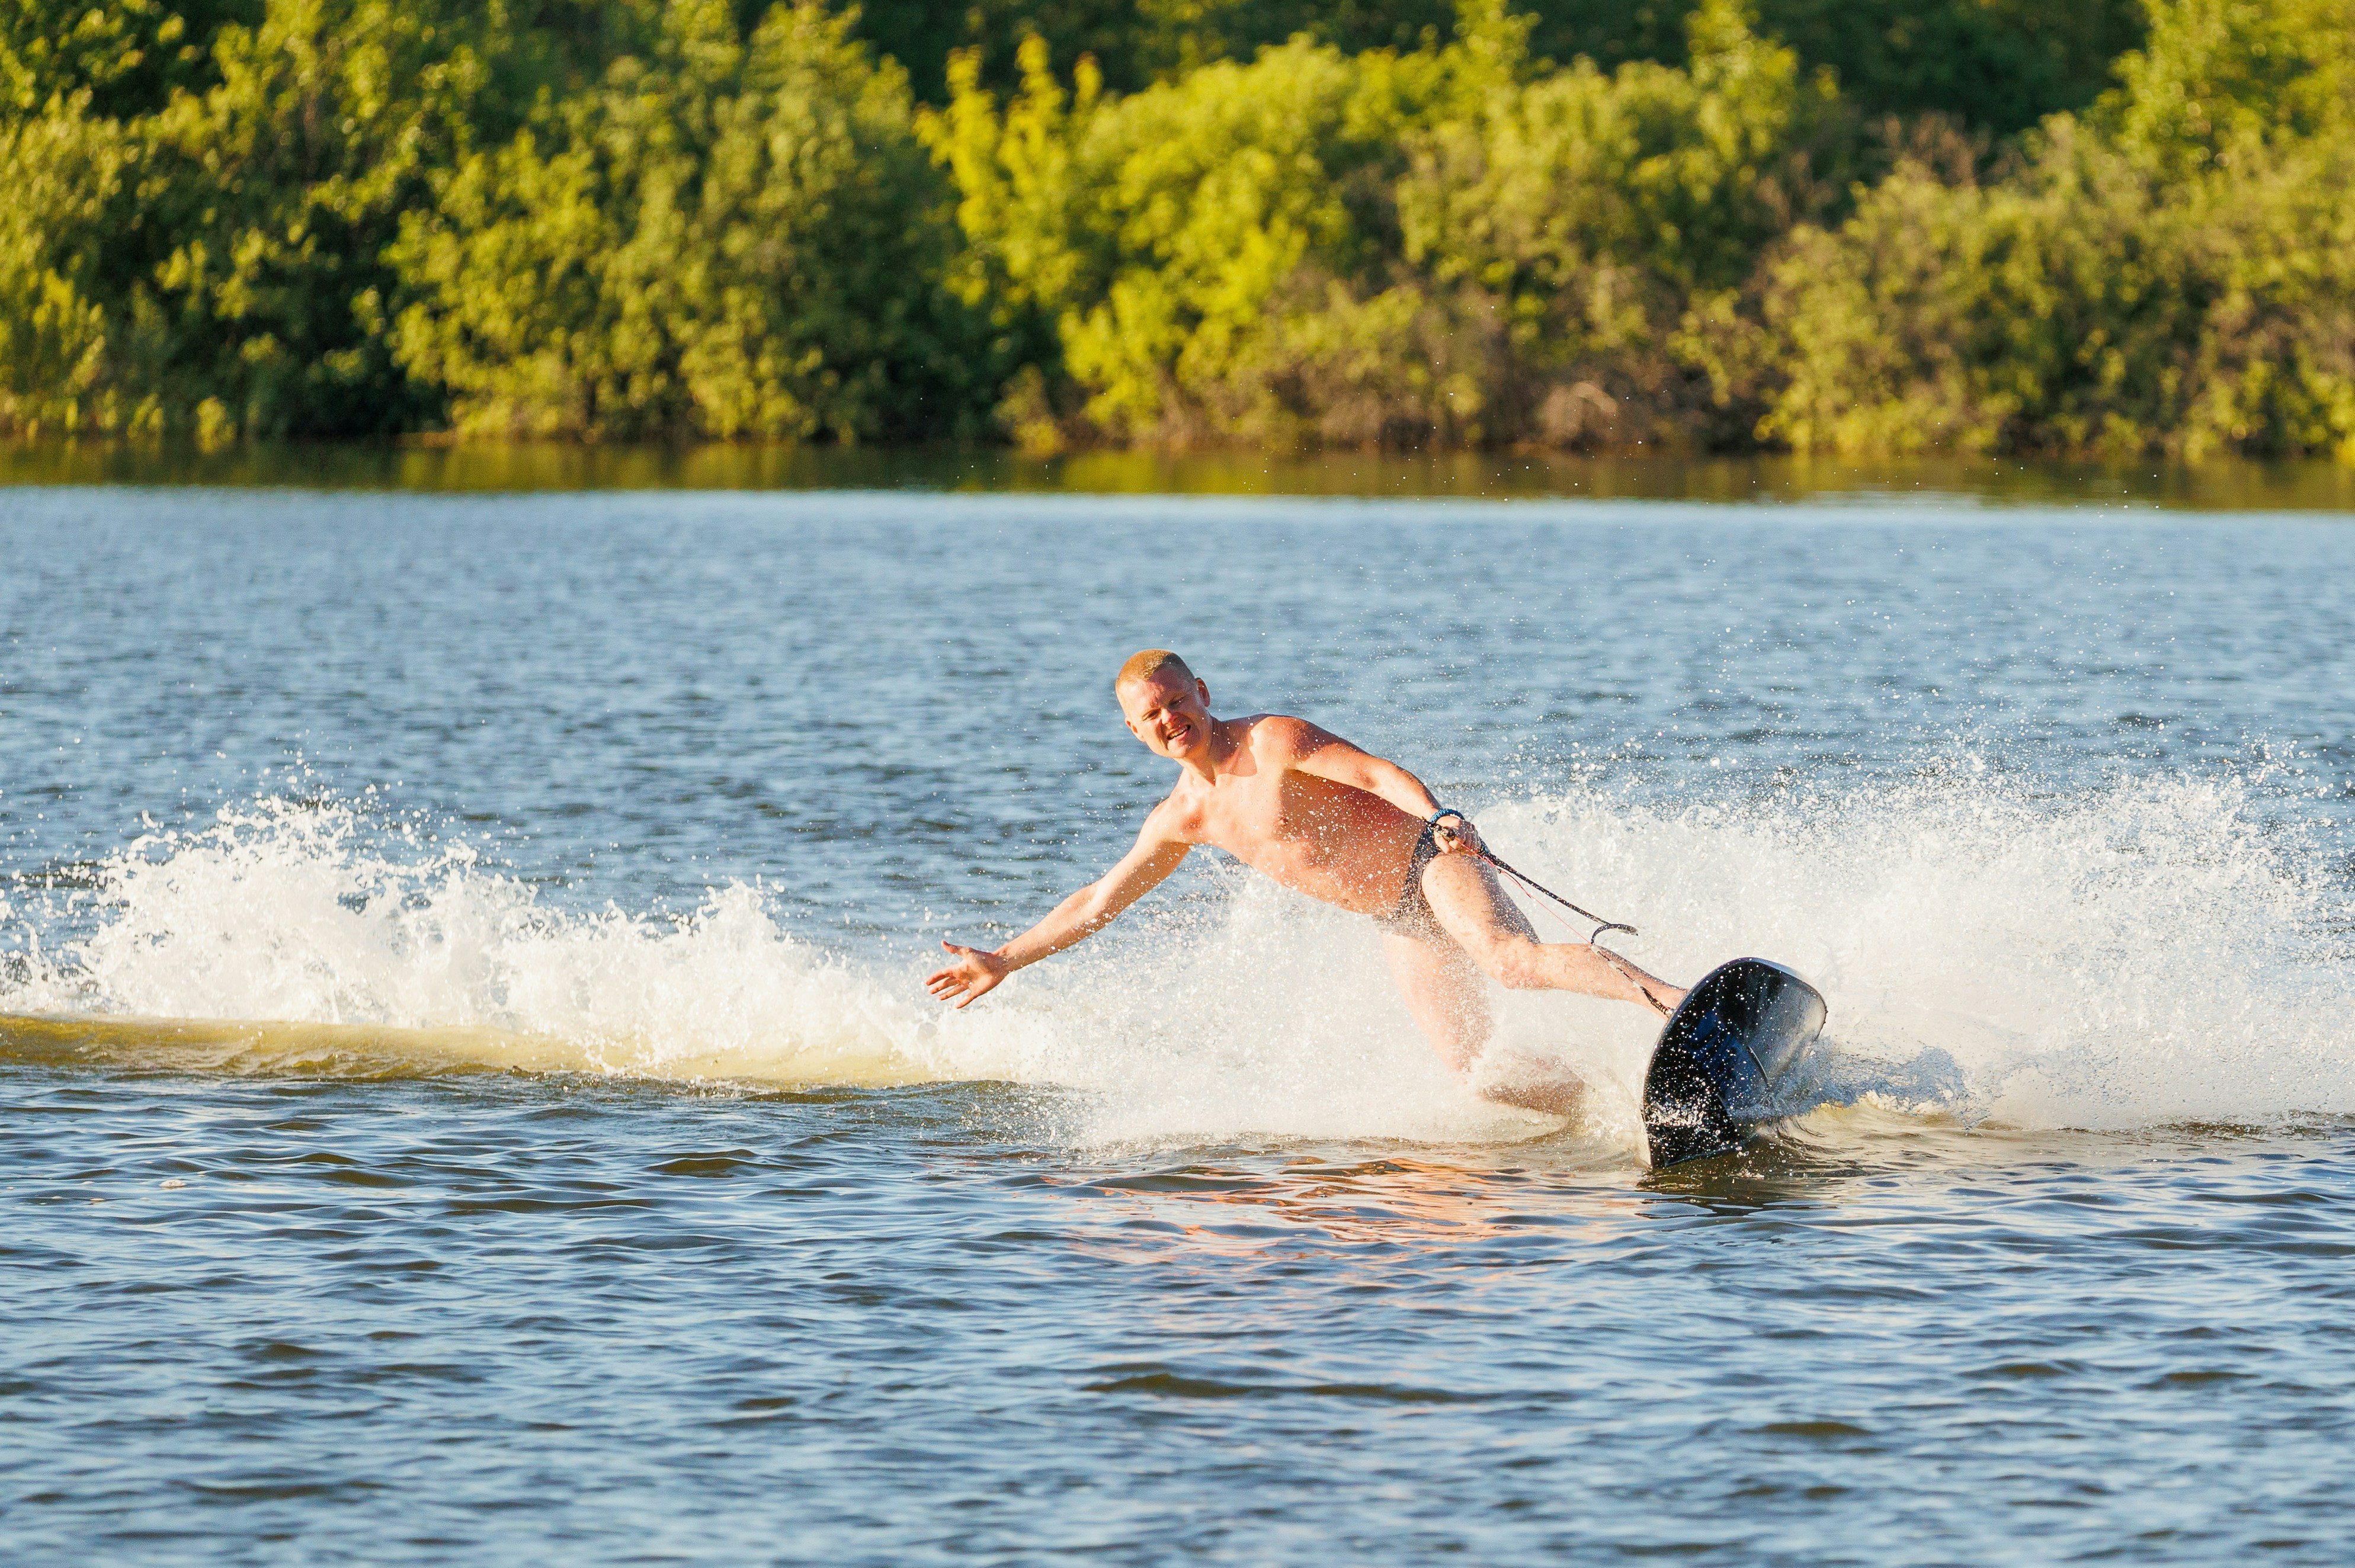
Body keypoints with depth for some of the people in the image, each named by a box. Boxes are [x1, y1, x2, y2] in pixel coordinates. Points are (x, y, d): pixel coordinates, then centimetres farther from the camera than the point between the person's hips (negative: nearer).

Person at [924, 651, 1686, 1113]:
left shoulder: (1272, 742, -12)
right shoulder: (1181, 818, 8)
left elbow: (1380, 775, -22)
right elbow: (1099, 901, 19)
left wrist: (1437, 817, -42)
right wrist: (1004, 961, 21)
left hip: (1430, 859, -6)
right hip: (1396, 922, 6)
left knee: (1509, 957, -35)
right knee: (1476, 1074, -11)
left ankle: (1668, 996, -41)